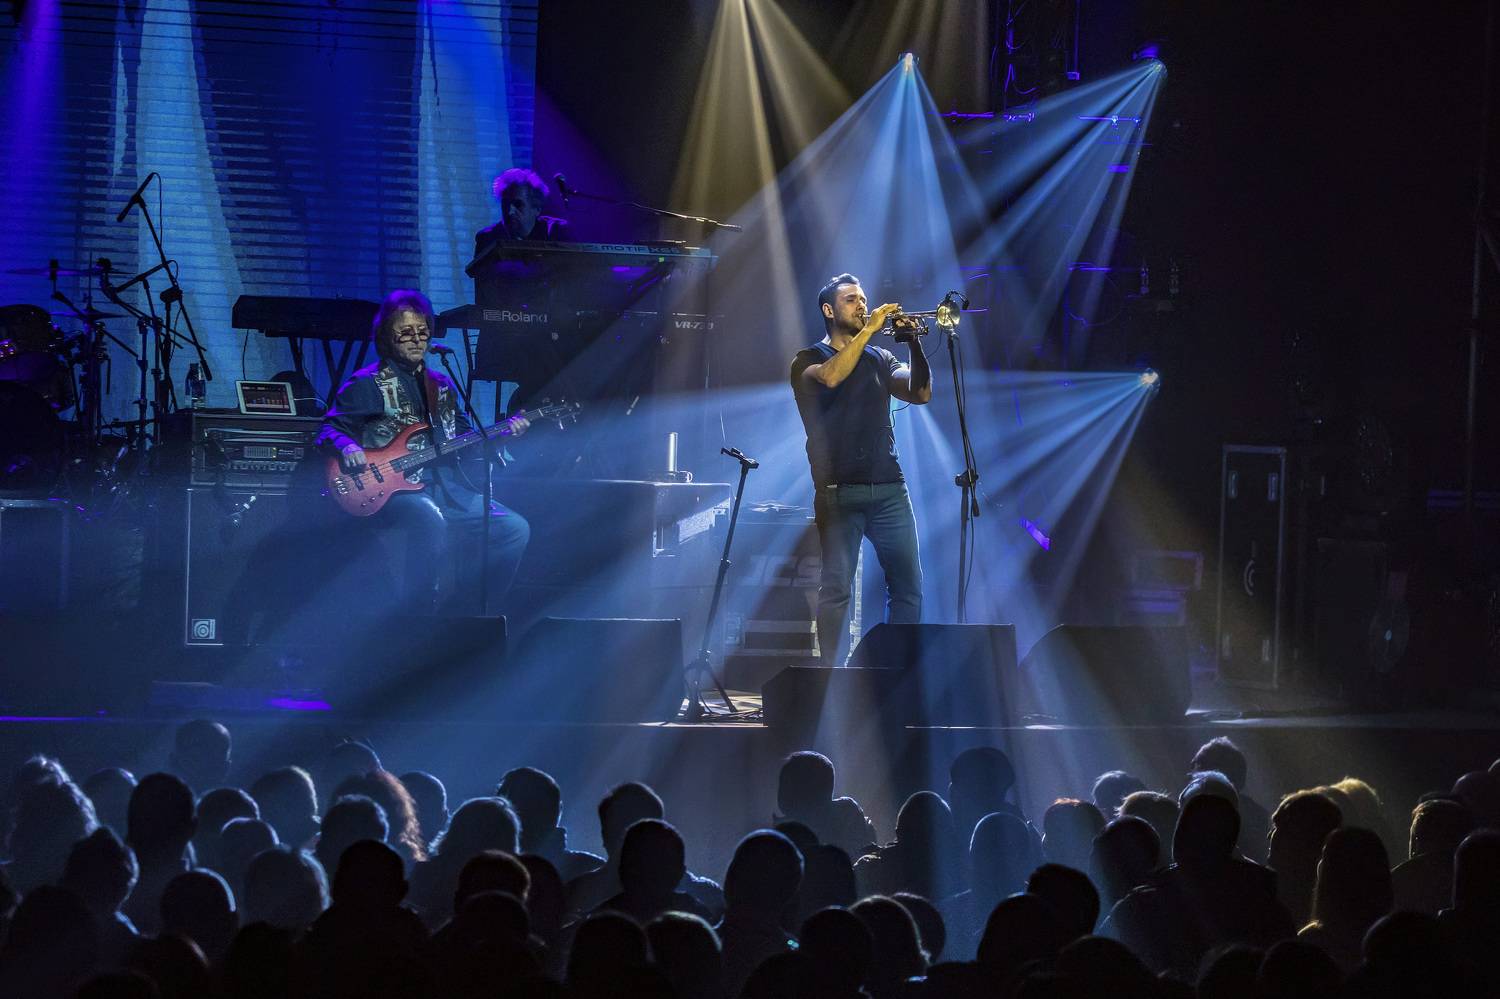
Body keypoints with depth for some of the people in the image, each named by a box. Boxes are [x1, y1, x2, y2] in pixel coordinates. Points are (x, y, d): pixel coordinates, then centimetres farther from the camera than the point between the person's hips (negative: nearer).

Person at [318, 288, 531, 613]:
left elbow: (466, 437, 21)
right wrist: (347, 447, -23)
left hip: (446, 487, 6)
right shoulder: (366, 384, 2)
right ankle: (417, 612, -25)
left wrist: (502, 433, 4)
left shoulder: (441, 385, 20)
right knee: (430, 519, -40)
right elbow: (329, 429, -1)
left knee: (515, 529, -11)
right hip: (393, 492, -6)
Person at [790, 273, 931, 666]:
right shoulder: (808, 360, 5)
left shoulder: (880, 359, 18)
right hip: (839, 492, -4)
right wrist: (869, 330, -17)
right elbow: (830, 377, -18)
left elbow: (920, 394, 3)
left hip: (889, 489, 4)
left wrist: (914, 342, -8)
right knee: (836, 589, -8)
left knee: (908, 587, 0)